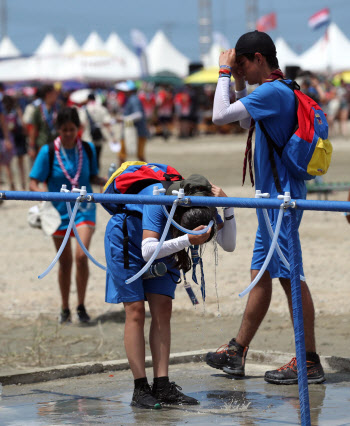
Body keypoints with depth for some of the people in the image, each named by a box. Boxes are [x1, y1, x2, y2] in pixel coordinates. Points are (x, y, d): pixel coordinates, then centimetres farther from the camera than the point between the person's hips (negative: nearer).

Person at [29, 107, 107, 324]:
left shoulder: (88, 149, -2)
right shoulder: (48, 152, -9)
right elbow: (33, 183, -8)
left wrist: (109, 181, -8)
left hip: (84, 210, 0)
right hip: (59, 212, 0)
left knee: (81, 256, -17)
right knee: (65, 262, 8)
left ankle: (81, 306, 0)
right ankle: (65, 309, 26)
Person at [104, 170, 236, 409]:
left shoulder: (204, 205, -23)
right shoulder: (160, 202, -39)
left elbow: (229, 245, -26)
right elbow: (148, 251, -47)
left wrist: (227, 206, -37)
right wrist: (187, 239, -54)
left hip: (159, 244, 6)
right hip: (125, 240, -6)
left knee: (163, 309, -4)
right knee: (136, 311, -12)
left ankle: (162, 386, -4)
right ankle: (140, 389, -11)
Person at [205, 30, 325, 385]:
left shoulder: (273, 92, -17)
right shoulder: (277, 91, 14)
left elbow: (220, 116, -22)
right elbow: (247, 123, 30)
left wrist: (225, 73, -10)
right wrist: (238, 84, 19)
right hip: (272, 196, 10)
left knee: (290, 276, -7)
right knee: (261, 273, 14)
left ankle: (309, 362, -3)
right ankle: (237, 352, 22)